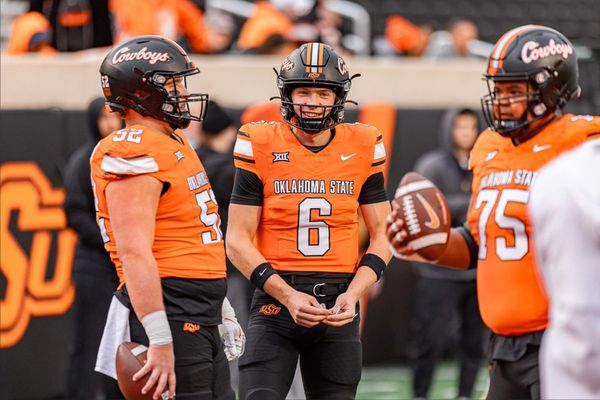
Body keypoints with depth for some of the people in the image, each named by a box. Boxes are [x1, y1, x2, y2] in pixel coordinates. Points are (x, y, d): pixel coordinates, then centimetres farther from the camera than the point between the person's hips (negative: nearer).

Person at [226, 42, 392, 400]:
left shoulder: (363, 148, 4)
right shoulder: (261, 146, -3)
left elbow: (381, 236, 8)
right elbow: (238, 240, -3)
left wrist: (353, 293, -9)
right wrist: (288, 296, -14)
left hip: (338, 308, 3)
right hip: (276, 301, -3)